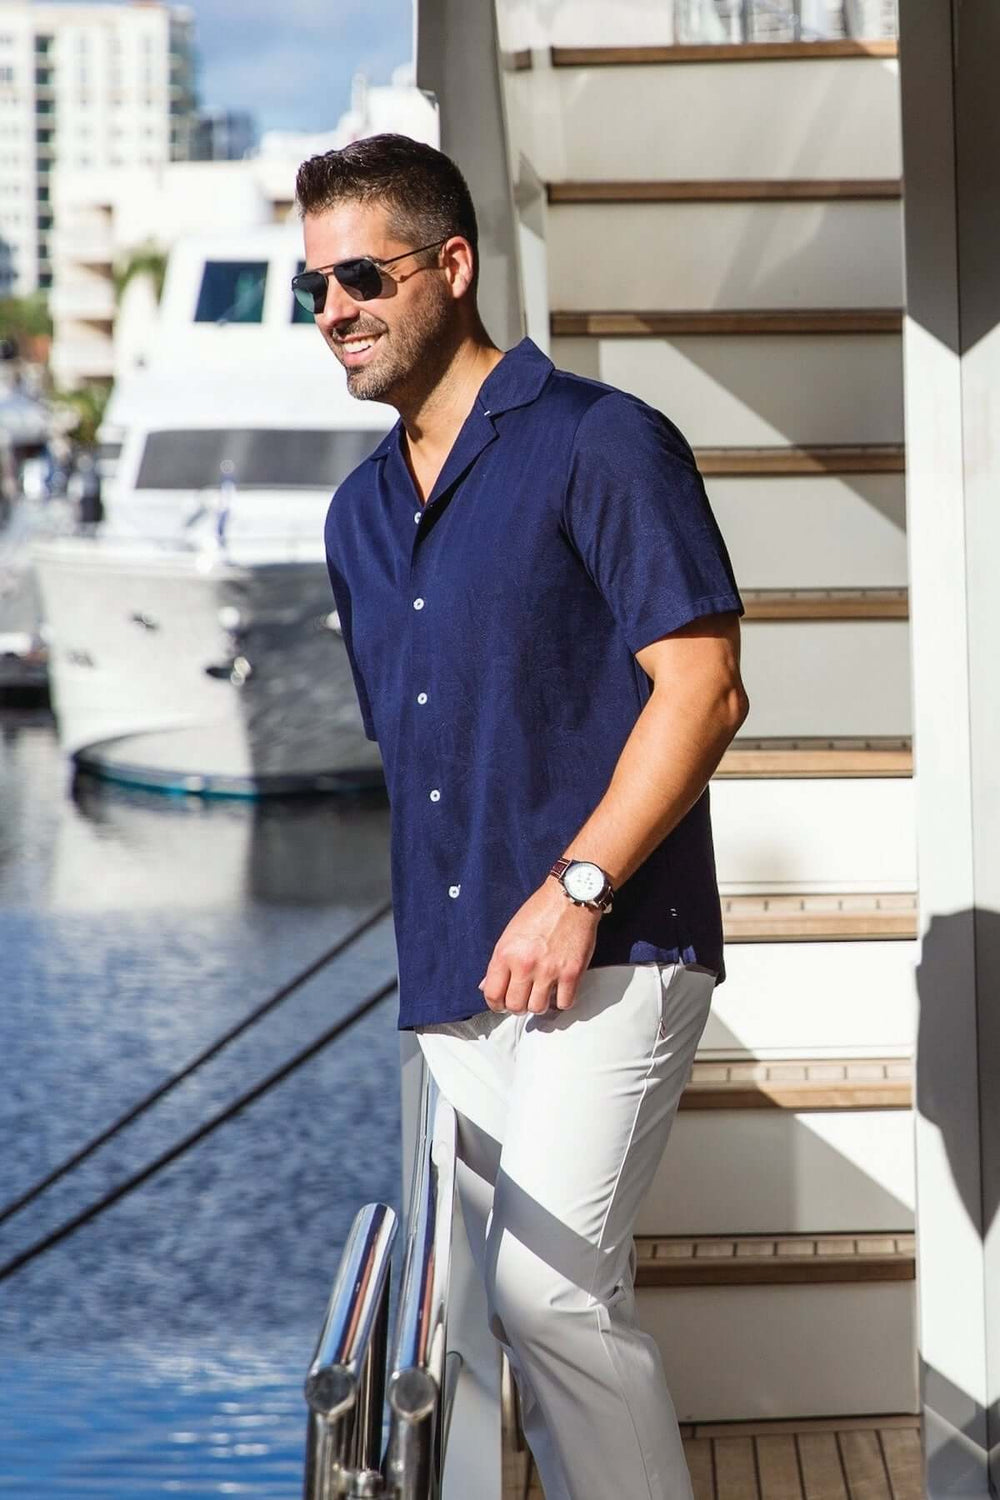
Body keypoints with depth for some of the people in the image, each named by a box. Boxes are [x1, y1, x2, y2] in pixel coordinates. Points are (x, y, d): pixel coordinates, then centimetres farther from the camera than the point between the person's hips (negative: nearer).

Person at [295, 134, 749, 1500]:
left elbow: (703, 688, -12)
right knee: (531, 1300, 7)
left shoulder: (603, 443, -5)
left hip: (610, 950, -7)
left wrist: (577, 887, -18)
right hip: (454, 964, 7)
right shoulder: (360, 513, 17)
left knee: (549, 1285, -18)